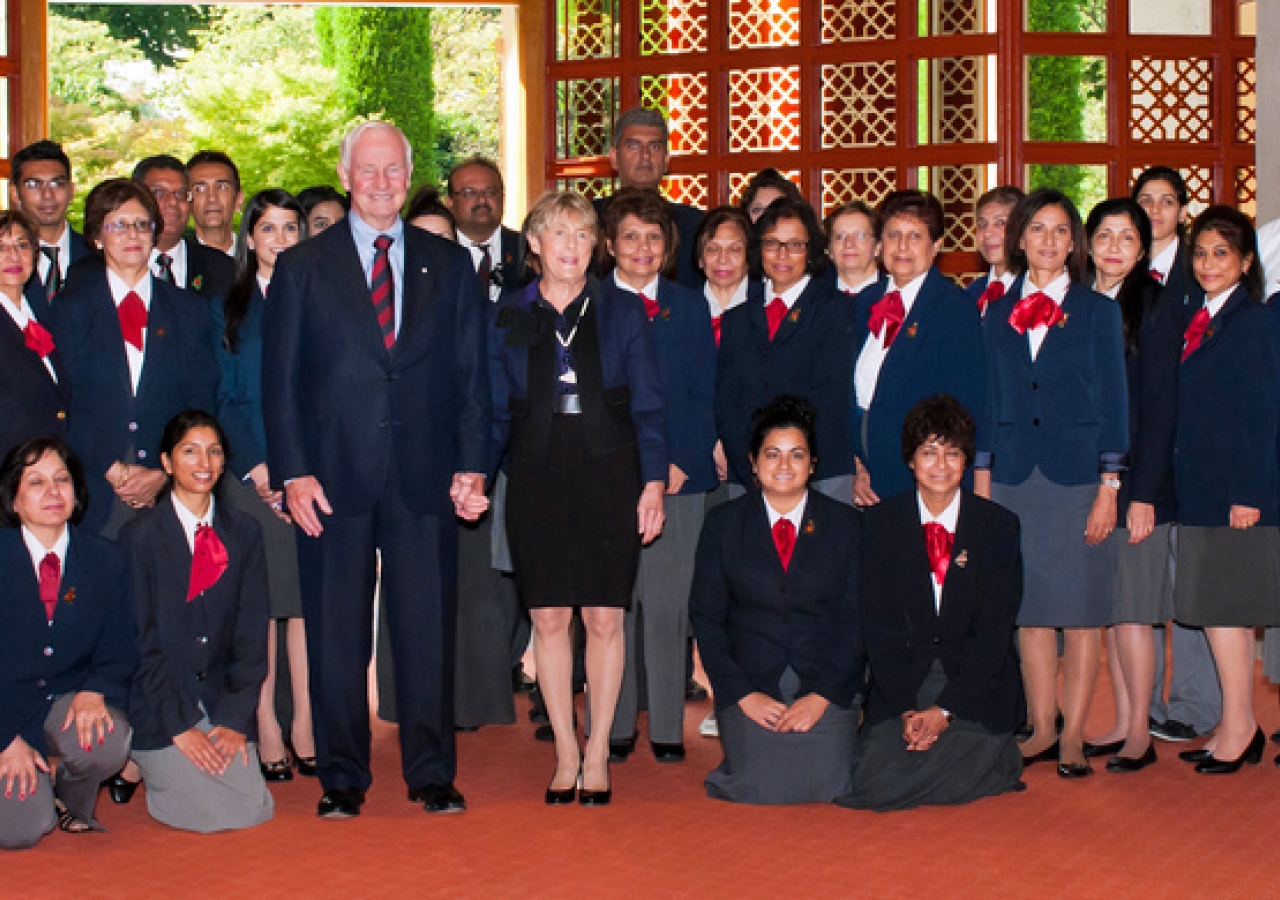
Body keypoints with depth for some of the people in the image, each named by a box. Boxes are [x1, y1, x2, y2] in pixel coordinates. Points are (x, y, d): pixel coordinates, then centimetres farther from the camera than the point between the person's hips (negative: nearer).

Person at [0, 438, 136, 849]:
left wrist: (94, 692, -18)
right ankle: (40, 792, 18)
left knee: (109, 744, -31)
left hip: (70, 701, 3)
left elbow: (119, 650, 4)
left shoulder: (105, 559, 1)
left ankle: (74, 801, 5)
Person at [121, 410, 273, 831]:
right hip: (160, 709, -4)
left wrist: (236, 719, -7)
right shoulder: (140, 536, -5)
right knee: (220, 814, -18)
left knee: (254, 809, -13)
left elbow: (252, 633, 4)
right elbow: (142, 641, -8)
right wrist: (180, 726, -14)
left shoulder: (244, 532, 7)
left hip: (223, 701, 4)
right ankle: (154, 771, 12)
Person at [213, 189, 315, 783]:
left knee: (308, 595, -2)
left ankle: (305, 724, 4)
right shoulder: (229, 307, 10)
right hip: (251, 471, 0)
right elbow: (226, 398, 6)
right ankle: (266, 728, 5)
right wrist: (256, 466, -7)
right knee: (259, 600, -1)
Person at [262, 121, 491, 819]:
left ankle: (432, 774, 16)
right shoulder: (302, 267, 7)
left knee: (428, 628, 4)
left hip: (425, 475, 1)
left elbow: (471, 375, 9)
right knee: (336, 634, 4)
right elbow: (280, 381, 3)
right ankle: (341, 778, 15)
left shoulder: (449, 265, 11)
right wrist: (293, 473, -7)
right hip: (334, 475, -1)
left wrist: (471, 467, -1)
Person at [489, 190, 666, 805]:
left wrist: (654, 481, -4)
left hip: (608, 477, -1)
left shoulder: (623, 312, 6)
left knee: (604, 618, -1)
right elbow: (495, 410, 9)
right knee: (548, 619, 1)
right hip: (536, 481, 1)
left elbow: (648, 405, 4)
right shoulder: (507, 318, 8)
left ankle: (597, 755, 10)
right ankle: (565, 754, 13)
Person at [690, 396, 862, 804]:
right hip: (751, 682, -1)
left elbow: (856, 619, 3)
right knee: (763, 787, -24)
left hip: (826, 686, 1)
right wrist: (744, 695, -8)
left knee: (826, 784, -21)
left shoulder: (845, 524, 7)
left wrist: (821, 696, -9)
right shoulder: (723, 523, 7)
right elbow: (706, 617, 4)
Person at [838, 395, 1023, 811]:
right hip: (901, 686, 1)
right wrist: (906, 709, -12)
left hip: (976, 686, -1)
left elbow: (995, 629, -4)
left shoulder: (999, 525, 0)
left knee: (956, 780, -23)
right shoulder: (882, 522, 2)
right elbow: (877, 623, 0)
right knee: (875, 782, -20)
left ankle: (994, 754, 10)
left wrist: (945, 709, -13)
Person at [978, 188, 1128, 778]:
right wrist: (981, 481, 6)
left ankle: (1073, 737, 7)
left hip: (1077, 475, -2)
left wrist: (1108, 488, -7)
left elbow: (1113, 402, 0)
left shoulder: (1098, 311, 3)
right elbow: (988, 402, 12)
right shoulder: (998, 314, 10)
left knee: (1081, 610, 0)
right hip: (1015, 477, 3)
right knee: (1029, 609, 6)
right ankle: (1042, 730, 16)